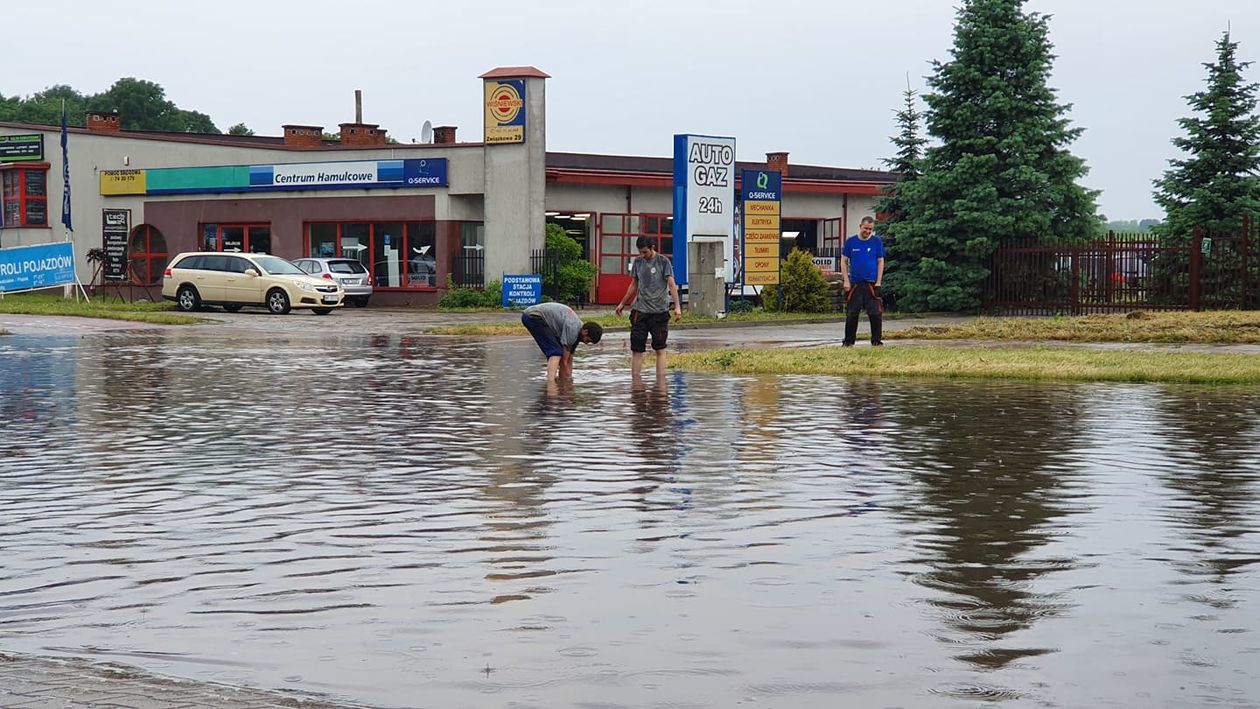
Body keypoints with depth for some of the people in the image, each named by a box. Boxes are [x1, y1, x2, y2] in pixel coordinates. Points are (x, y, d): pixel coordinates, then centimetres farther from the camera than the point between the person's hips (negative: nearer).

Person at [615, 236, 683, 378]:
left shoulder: (663, 262, -4)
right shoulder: (637, 262, 8)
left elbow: (672, 284, -9)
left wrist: (677, 306, -19)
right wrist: (623, 303, 25)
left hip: (659, 311, -4)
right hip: (640, 310, 4)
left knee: (660, 349, 1)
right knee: (636, 349, 1)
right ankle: (635, 380, 5)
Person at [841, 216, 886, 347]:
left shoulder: (877, 242, 3)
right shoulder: (851, 242, 3)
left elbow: (880, 262, 6)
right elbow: (843, 261, 6)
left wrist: (878, 282, -2)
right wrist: (846, 281, -2)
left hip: (872, 284, -1)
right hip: (855, 284, 1)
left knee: (875, 314, -3)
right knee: (852, 314, 4)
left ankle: (877, 341, 5)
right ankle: (848, 341, 11)